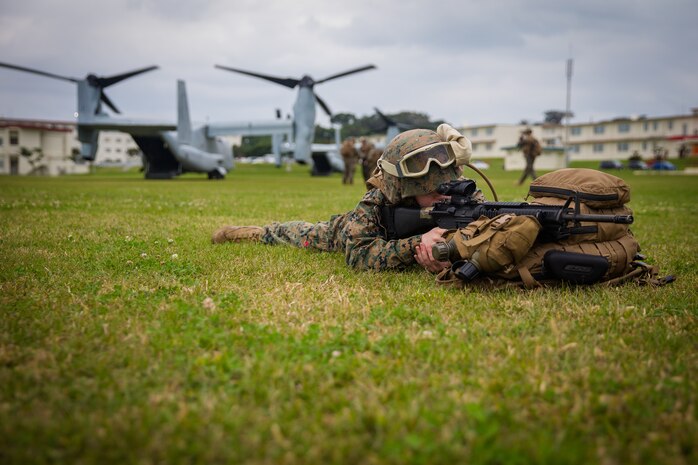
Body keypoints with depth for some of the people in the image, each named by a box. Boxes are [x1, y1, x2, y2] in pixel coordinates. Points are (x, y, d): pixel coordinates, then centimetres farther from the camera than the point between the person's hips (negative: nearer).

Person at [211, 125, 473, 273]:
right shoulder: (374, 203, -45)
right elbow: (357, 254, -52)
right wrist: (416, 244, -66)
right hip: (357, 231, -2)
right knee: (309, 234, 22)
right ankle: (256, 232, 48)